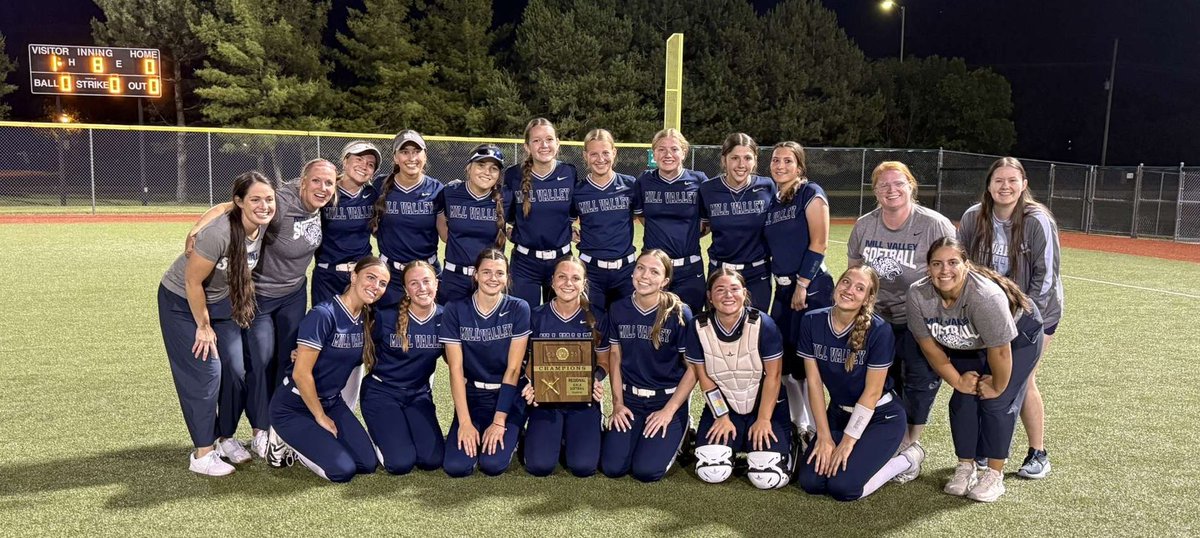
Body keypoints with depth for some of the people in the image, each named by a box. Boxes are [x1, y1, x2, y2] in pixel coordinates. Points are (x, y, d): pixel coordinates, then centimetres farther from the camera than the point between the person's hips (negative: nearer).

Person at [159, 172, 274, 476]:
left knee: (235, 369, 4)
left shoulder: (263, 226, -14)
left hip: (221, 300, 7)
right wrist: (203, 326, -14)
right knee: (204, 373, -8)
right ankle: (202, 454, 4)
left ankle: (226, 438, 23)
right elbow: (192, 281, -25)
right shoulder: (219, 233, -35)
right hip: (182, 301, -6)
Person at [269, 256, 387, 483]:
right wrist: (321, 417, -13)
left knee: (368, 464, -3)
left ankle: (307, 441, 16)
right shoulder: (323, 315, -24)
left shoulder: (367, 320, -1)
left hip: (331, 402, 7)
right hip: (294, 407, -7)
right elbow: (301, 374, -23)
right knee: (343, 470, -16)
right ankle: (286, 443, 6)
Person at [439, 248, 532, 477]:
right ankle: (475, 437, 14)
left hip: (508, 398, -1)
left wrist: (499, 422, -15)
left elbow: (513, 369, -10)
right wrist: (465, 422, -15)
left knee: (493, 464, -21)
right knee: (455, 466, -17)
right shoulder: (455, 310, -5)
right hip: (472, 396, 1)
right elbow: (456, 369, -8)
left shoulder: (518, 309, -8)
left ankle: (511, 436, 12)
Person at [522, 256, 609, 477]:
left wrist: (596, 379, -15)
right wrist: (531, 384, -15)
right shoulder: (537, 317, -2)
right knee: (539, 465, -17)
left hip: (584, 400, 0)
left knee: (583, 466, -18)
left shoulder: (596, 318, -2)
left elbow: (603, 362, 7)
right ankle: (556, 438, 17)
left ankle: (570, 439, 17)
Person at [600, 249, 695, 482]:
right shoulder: (618, 310, -2)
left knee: (646, 471, -16)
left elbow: (693, 368, -9)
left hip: (668, 399, -3)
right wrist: (617, 403, 0)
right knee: (612, 467, -11)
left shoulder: (679, 314, -12)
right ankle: (636, 432, 19)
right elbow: (615, 356, 7)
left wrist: (668, 411, -13)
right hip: (630, 398, 3)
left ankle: (678, 430, 13)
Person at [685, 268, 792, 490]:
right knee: (711, 472, -16)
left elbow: (773, 375, -12)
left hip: (765, 405, -1)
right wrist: (722, 417, -7)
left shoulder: (763, 324, -18)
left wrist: (763, 419, -12)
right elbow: (704, 377, -4)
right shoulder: (698, 327, -12)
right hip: (723, 406, 2)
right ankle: (731, 444, 17)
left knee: (768, 478, -18)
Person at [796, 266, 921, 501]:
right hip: (839, 412, 5)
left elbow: (872, 392, -17)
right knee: (810, 482, -9)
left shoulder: (879, 330, -22)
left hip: (880, 416, -4)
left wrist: (847, 442, -15)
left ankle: (907, 458, 6)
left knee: (843, 486, -18)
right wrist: (824, 437, -8)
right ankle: (859, 454, 18)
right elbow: (814, 381, -7)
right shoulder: (812, 322, -11)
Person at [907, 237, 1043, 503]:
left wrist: (997, 388, -17)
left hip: (1018, 337, -4)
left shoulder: (986, 296, -42)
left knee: (996, 404, -10)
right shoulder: (917, 295, -27)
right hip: (969, 346, 5)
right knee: (963, 400, -1)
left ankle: (994, 475, 3)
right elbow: (929, 345, -14)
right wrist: (957, 380, -8)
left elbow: (1000, 351, -31)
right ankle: (965, 468, 14)